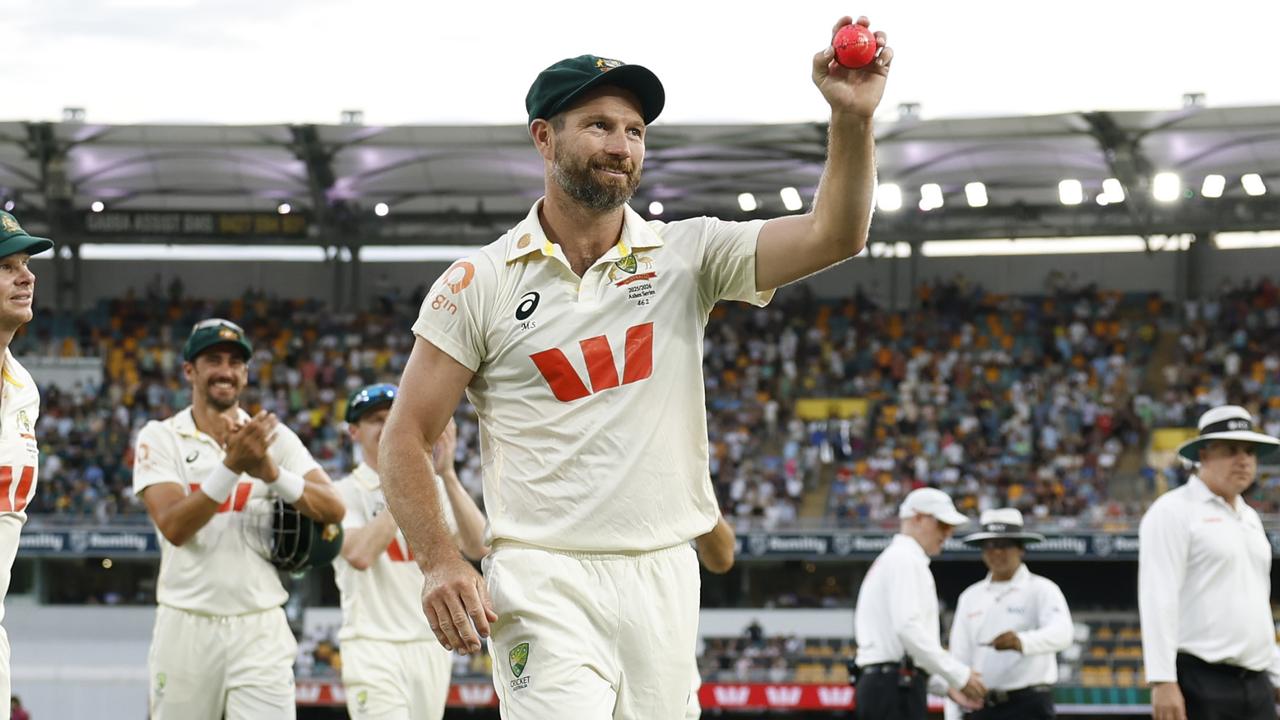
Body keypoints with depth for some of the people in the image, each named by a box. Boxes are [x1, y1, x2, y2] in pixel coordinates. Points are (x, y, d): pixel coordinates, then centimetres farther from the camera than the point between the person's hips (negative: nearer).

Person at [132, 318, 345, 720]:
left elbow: (334, 509, -5)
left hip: (260, 630, 1)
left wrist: (270, 471, -21)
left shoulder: (275, 437, 7)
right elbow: (173, 527, -13)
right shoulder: (161, 438, 2)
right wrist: (232, 466, -24)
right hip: (187, 627, 0)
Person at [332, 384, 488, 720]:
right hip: (374, 648, -5)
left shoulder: (435, 489, 10)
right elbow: (360, 554, -20)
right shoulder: (345, 492, 0)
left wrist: (447, 475, -15)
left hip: (432, 648, 5)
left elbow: (479, 547, -5)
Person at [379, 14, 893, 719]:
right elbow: (406, 436, 3)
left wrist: (852, 118, -23)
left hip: (664, 581, 3)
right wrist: (439, 562, -11)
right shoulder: (480, 283, 2)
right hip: (545, 584, -3)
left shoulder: (686, 256, 7)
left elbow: (831, 236, -6)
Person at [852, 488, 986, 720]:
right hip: (896, 687, -10)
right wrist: (959, 675, -14)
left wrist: (946, 685, 17)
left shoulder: (888, 560, 25)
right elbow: (909, 629, -19)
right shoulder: (906, 560, -6)